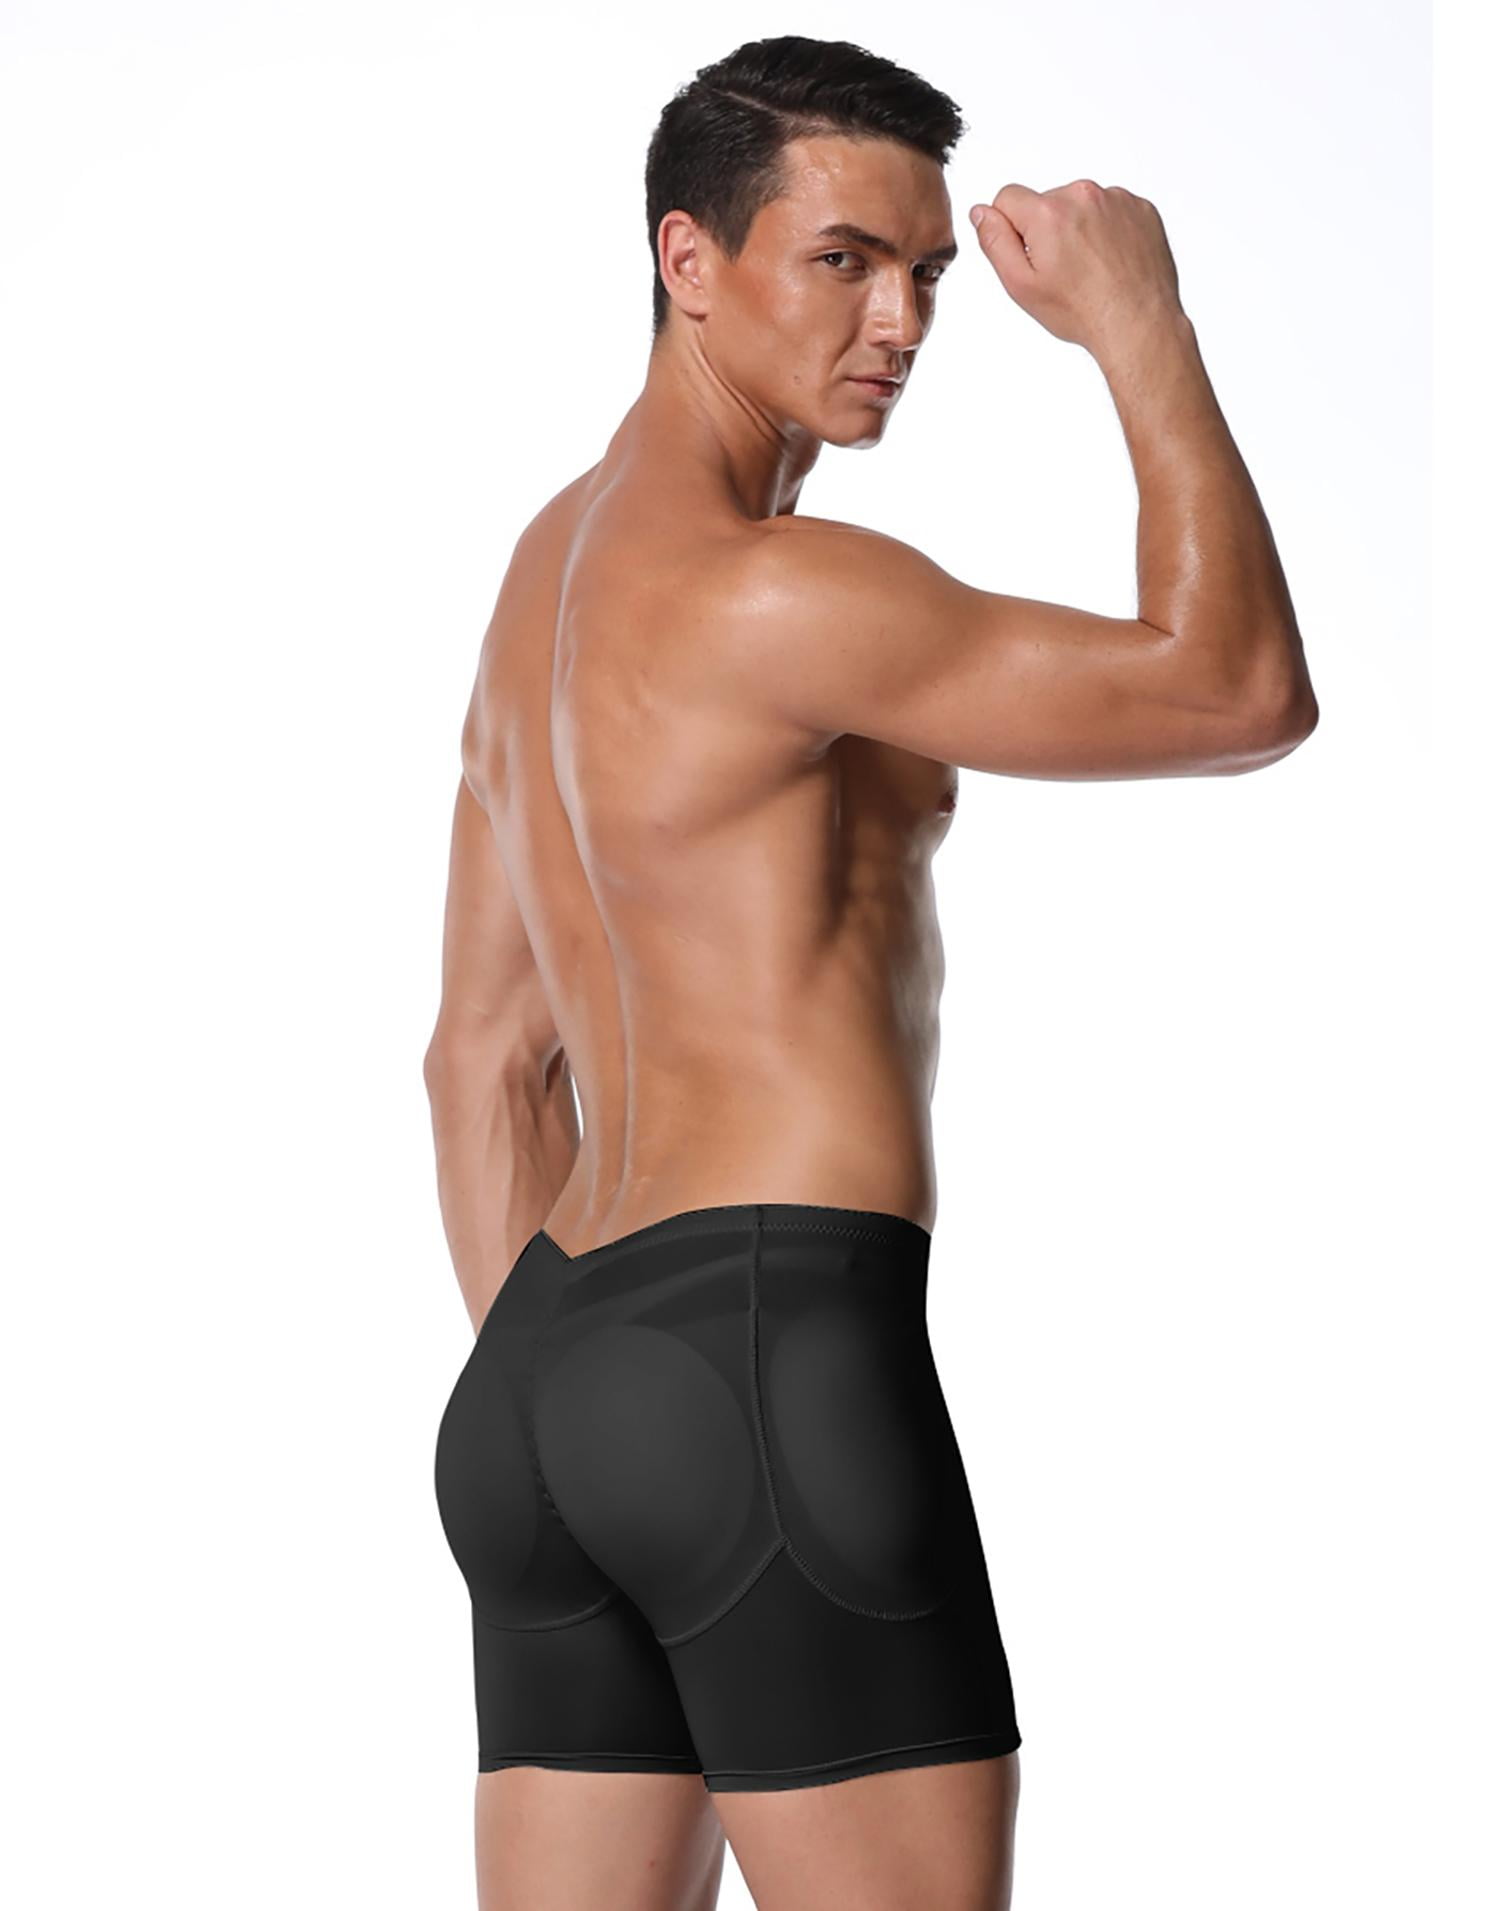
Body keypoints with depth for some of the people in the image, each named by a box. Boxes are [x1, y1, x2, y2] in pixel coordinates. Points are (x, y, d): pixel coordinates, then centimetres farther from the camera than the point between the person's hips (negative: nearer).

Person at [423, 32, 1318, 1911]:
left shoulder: (552, 577, 19)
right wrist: (1139, 327, 1)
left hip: (553, 1397, 10)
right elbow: (1242, 697, -8)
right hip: (773, 1366, -10)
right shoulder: (768, 587, -12)